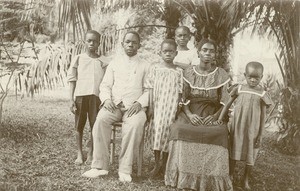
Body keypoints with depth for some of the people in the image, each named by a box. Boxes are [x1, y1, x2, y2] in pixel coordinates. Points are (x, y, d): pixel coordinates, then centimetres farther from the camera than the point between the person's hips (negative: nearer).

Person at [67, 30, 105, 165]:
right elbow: (72, 80, 6)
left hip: (96, 96, 0)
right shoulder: (78, 59, 7)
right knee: (79, 126, 6)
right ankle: (79, 154, 18)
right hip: (80, 95, 0)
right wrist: (71, 99, -1)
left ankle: (90, 154, 14)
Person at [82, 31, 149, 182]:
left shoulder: (145, 66, 13)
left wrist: (139, 103, -13)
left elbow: (149, 90, 5)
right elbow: (105, 85, 13)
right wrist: (107, 99, -8)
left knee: (135, 124, -35)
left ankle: (125, 169, -27)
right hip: (114, 104, 2)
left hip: (134, 106, -1)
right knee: (101, 120, -30)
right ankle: (99, 166, -26)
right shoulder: (114, 63, 18)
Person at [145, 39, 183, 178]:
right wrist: (150, 107, -3)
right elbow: (151, 89, 2)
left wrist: (178, 109, 0)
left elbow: (179, 92, 5)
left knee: (167, 131, 2)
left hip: (171, 107, 1)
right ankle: (157, 164, 4)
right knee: (157, 129, -4)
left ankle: (164, 165, 14)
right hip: (157, 105, 0)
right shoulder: (155, 69, 4)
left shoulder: (178, 71, 5)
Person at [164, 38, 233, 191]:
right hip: (191, 114, 1)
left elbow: (225, 103, 2)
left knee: (219, 133, -34)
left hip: (212, 116, 0)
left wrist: (215, 116, -17)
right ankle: (184, 177, -18)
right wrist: (189, 115, -15)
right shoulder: (188, 73, 5)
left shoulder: (221, 75, 2)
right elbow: (184, 100, 4)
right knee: (180, 129, -32)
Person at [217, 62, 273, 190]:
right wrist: (220, 118, -4)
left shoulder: (262, 94, -8)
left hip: (252, 129, -1)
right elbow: (228, 103, 3)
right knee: (234, 152, 14)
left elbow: (263, 115, -5)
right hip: (237, 127, 1)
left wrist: (260, 135, -5)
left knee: (250, 155, 10)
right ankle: (230, 176, 31)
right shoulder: (239, 89, -5)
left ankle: (246, 180, 29)